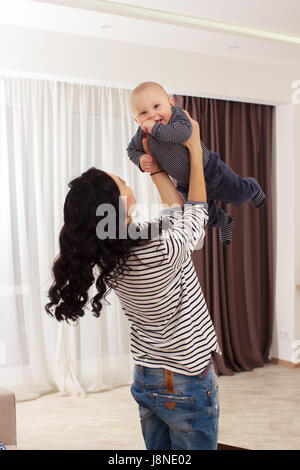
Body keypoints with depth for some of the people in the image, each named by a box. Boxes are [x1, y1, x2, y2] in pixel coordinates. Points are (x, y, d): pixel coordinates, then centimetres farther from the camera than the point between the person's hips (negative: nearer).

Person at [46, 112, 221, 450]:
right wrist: (194, 149, 2)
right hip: (188, 384, -7)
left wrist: (155, 164, 13)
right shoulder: (162, 251, -28)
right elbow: (196, 211, -6)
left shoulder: (109, 258, -7)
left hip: (145, 381, 7)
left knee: (158, 450, 21)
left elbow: (175, 213, 7)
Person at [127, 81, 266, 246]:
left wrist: (156, 128, -45)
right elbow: (132, 149, 5)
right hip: (187, 186, 4)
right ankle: (224, 222, 57)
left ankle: (253, 188, 51)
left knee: (240, 194, 12)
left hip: (210, 171, -4)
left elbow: (183, 133, -46)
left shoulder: (177, 114, -26)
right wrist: (140, 159, -16)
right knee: (207, 215, 21)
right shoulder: (143, 134, -15)